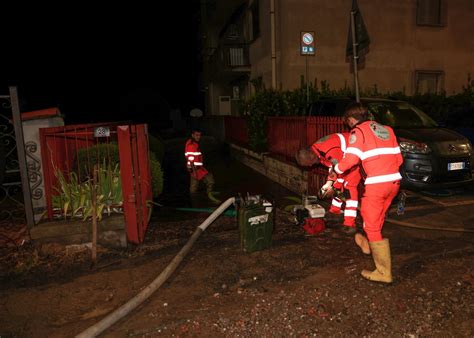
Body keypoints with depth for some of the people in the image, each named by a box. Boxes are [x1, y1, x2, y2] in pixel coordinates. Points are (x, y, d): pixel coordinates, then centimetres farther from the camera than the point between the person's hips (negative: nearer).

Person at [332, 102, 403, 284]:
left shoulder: (358, 131, -2)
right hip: (394, 181, 8)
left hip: (376, 183, -7)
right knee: (377, 218, 28)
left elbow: (351, 158, -14)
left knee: (372, 226, 4)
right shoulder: (386, 129, 18)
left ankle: (384, 273, 8)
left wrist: (338, 168, 3)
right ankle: (368, 244, 50)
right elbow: (398, 158, 17)